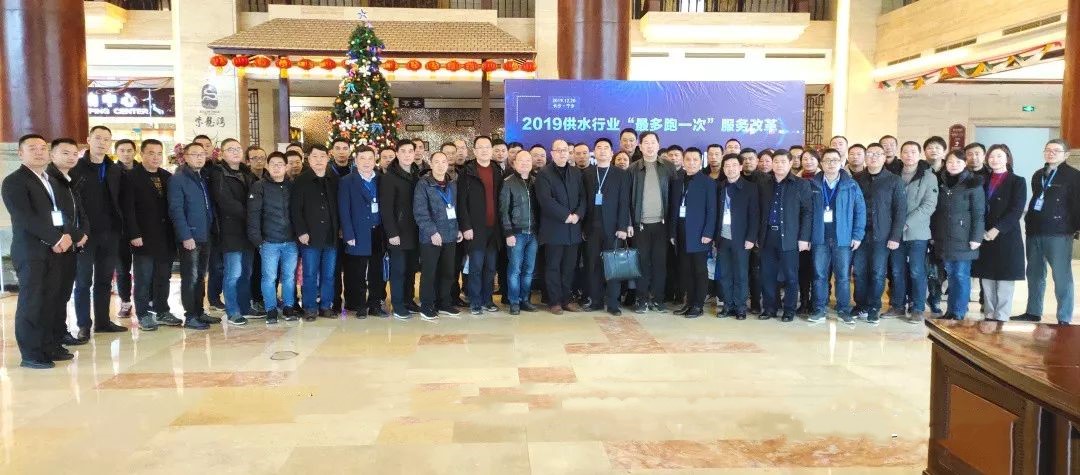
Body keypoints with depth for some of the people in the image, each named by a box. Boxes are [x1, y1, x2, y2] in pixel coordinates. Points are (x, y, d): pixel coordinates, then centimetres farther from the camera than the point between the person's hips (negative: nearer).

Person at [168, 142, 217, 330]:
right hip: (190, 238, -7)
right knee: (190, 278, -2)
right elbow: (176, 210, -13)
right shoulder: (177, 179, -6)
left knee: (201, 277, 12)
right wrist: (186, 236, -18)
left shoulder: (205, 179, 15)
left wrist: (213, 229, 5)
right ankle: (190, 316, 4)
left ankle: (199, 312, 20)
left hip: (205, 236, 7)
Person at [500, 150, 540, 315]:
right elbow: (504, 210, -4)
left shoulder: (535, 182, 9)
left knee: (529, 269, 7)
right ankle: (514, 302, 8)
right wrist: (508, 233, -10)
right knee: (515, 269, -1)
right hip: (517, 233, -4)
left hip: (533, 233, 4)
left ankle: (524, 299, 17)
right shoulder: (508, 183, -2)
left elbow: (539, 207, 10)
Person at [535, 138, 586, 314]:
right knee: (553, 266, 1)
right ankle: (554, 302, 8)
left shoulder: (576, 173, 14)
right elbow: (546, 200, -13)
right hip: (553, 228, -4)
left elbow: (583, 196, 9)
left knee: (569, 266, 7)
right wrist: (566, 216, -15)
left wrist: (578, 215, -9)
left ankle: (566, 300, 16)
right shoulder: (544, 174, -2)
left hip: (573, 227, 4)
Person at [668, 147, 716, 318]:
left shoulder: (708, 182, -1)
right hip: (681, 232, 4)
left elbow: (711, 210, -5)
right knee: (685, 270, 8)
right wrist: (672, 232, 5)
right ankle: (690, 302, 17)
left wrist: (708, 233, -12)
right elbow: (672, 207, 10)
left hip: (698, 233, -4)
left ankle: (699, 305, 7)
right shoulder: (676, 181, 11)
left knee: (699, 270, 2)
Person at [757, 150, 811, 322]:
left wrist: (804, 238, -9)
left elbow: (807, 212, -3)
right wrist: (758, 236, 7)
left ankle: (789, 310, 12)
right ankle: (770, 308, 17)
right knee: (767, 275, 7)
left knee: (790, 276, 2)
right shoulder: (765, 185, 12)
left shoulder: (801, 184, 0)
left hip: (789, 237, -4)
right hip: (768, 236, 4)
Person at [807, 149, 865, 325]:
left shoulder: (851, 185, 2)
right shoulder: (813, 185, 5)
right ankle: (819, 310, 10)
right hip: (820, 237, 1)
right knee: (819, 275, 4)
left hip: (842, 237, -1)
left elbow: (860, 210, 1)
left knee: (843, 276, 3)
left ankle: (844, 310, 12)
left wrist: (858, 235, -6)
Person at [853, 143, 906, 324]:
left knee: (878, 274, 0)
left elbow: (901, 210, -2)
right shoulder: (857, 179, 7)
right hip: (860, 234, 2)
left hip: (881, 236, -2)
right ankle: (861, 306, 16)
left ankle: (873, 309, 10)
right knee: (859, 272, 4)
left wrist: (895, 236, -8)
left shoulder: (894, 181, 1)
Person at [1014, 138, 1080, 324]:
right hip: (1034, 232, 6)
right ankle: (1033, 312, 22)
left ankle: (1064, 320, 2)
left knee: (1062, 277, -2)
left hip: (1059, 233, -6)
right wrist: (1029, 221, 13)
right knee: (1034, 274, 12)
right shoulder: (1038, 175, 15)